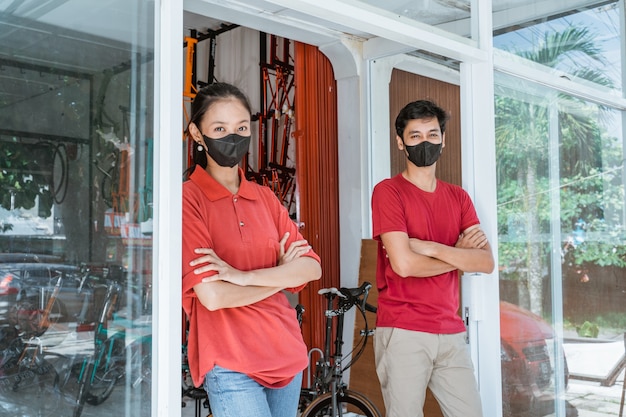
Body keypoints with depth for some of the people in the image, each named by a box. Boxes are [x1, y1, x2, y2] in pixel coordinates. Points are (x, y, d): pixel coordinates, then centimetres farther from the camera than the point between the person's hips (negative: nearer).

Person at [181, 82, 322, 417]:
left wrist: (243, 276, -16)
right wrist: (281, 275, -5)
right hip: (231, 364, -6)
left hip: (287, 352, 6)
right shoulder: (188, 198, -9)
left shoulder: (264, 197, 9)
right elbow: (213, 295, -18)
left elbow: (311, 267, -2)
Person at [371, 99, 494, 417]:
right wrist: (459, 254, -3)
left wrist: (433, 248, -13)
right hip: (403, 333, -5)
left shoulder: (458, 197, 12)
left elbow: (486, 262, 0)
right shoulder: (388, 191, -5)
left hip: (451, 333, 5)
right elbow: (403, 264, -17)